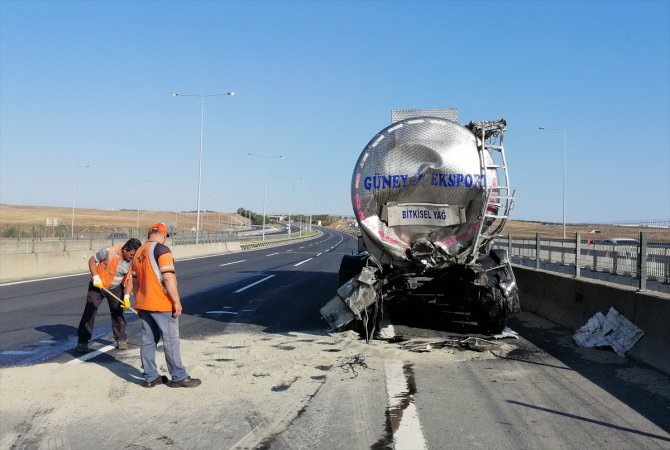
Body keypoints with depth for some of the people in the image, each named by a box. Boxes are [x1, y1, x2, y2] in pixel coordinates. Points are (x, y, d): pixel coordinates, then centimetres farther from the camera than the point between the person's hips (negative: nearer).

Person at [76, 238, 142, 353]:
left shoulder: (133, 261, -13)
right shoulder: (109, 252, -25)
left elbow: (129, 279, -8)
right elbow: (92, 260, -13)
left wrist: (126, 297, -18)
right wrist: (95, 277, -22)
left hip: (116, 288, 4)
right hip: (98, 286, -3)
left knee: (118, 313, 8)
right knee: (89, 312, -6)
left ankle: (121, 340, 21)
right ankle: (82, 342, 2)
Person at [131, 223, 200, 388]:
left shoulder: (138, 252, 12)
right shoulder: (162, 249, -13)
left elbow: (135, 281, 17)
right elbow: (168, 277, -21)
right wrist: (177, 301, -18)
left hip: (143, 304, 8)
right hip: (162, 305, -8)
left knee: (148, 340, 11)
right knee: (171, 340, 0)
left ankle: (150, 377, 16)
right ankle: (178, 377, 6)